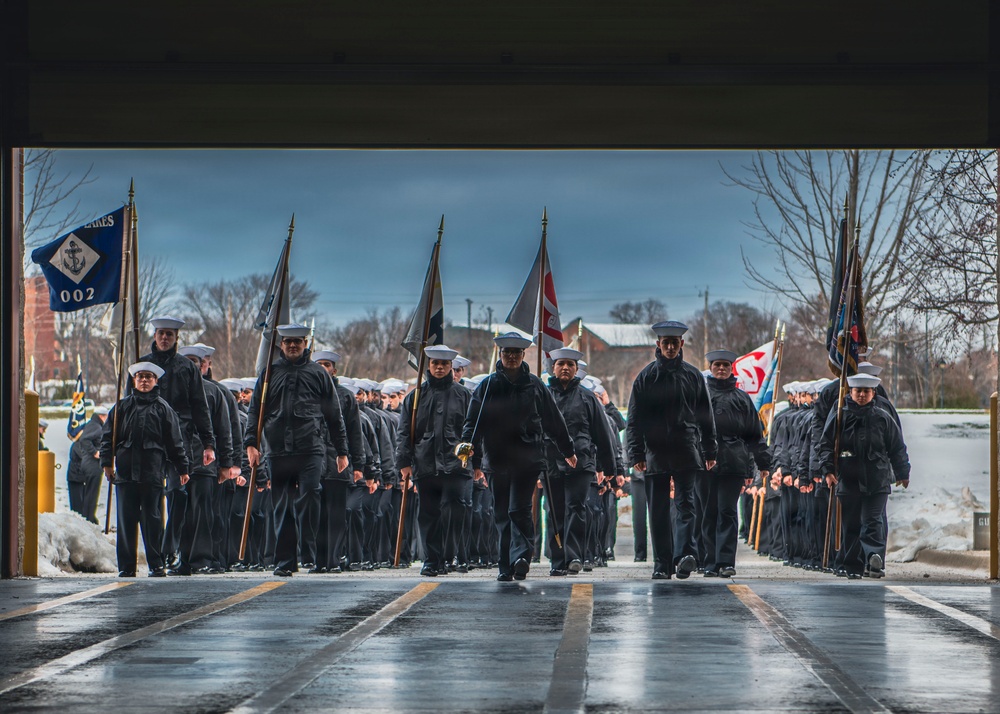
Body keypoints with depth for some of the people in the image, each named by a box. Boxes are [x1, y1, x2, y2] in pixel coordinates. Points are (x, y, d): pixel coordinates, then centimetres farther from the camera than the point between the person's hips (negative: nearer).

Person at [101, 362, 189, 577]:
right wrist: (107, 462, 0)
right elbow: (108, 436, 11)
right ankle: (126, 566, 7)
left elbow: (174, 441, 8)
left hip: (152, 472, -2)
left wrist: (181, 468, 5)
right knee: (126, 519, 2)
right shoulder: (122, 406, 12)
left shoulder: (162, 408, 8)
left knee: (152, 518, -1)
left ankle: (156, 564, 6)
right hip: (125, 470, 2)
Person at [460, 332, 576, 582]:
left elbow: (553, 421, 15)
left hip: (527, 459, -2)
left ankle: (520, 557, -25)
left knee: (519, 510, -17)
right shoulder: (487, 386, 8)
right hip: (497, 459, 2)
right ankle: (506, 567, 13)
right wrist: (469, 444, -10)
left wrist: (567, 450, 22)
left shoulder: (534, 385, 7)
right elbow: (474, 420, 7)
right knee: (502, 514, 7)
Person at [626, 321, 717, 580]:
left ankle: (685, 554, -21)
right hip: (655, 451, 0)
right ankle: (662, 564, 6)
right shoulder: (646, 376, 6)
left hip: (686, 451, 0)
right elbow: (634, 419, 4)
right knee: (658, 510, 2)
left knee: (686, 504, -10)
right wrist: (636, 454, -4)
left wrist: (709, 451, 11)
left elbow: (706, 416, 14)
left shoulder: (692, 375, 10)